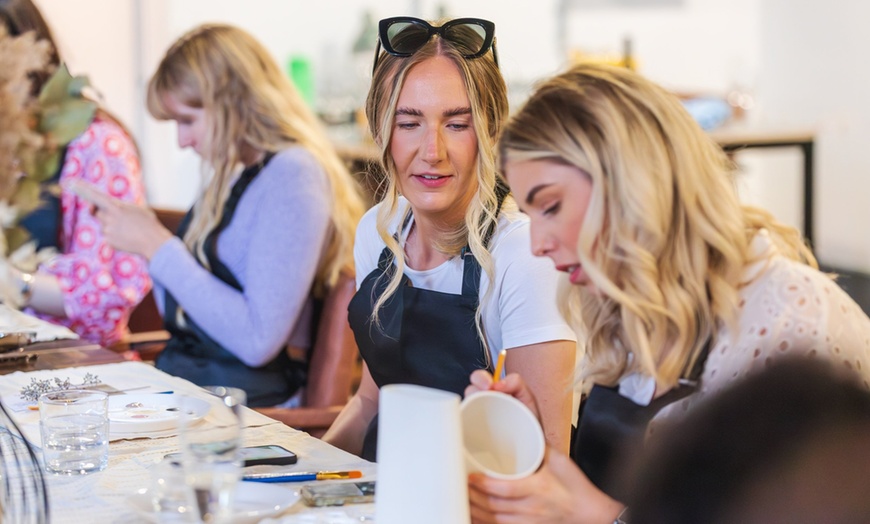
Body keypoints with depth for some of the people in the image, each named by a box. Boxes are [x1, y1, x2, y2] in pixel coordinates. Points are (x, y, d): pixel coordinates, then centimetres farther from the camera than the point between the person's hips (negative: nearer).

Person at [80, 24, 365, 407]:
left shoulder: (292, 176, -12)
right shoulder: (234, 175, 15)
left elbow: (258, 340, -21)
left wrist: (158, 246, -14)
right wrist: (144, 239, 6)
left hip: (249, 397, -8)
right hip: (181, 379, 8)